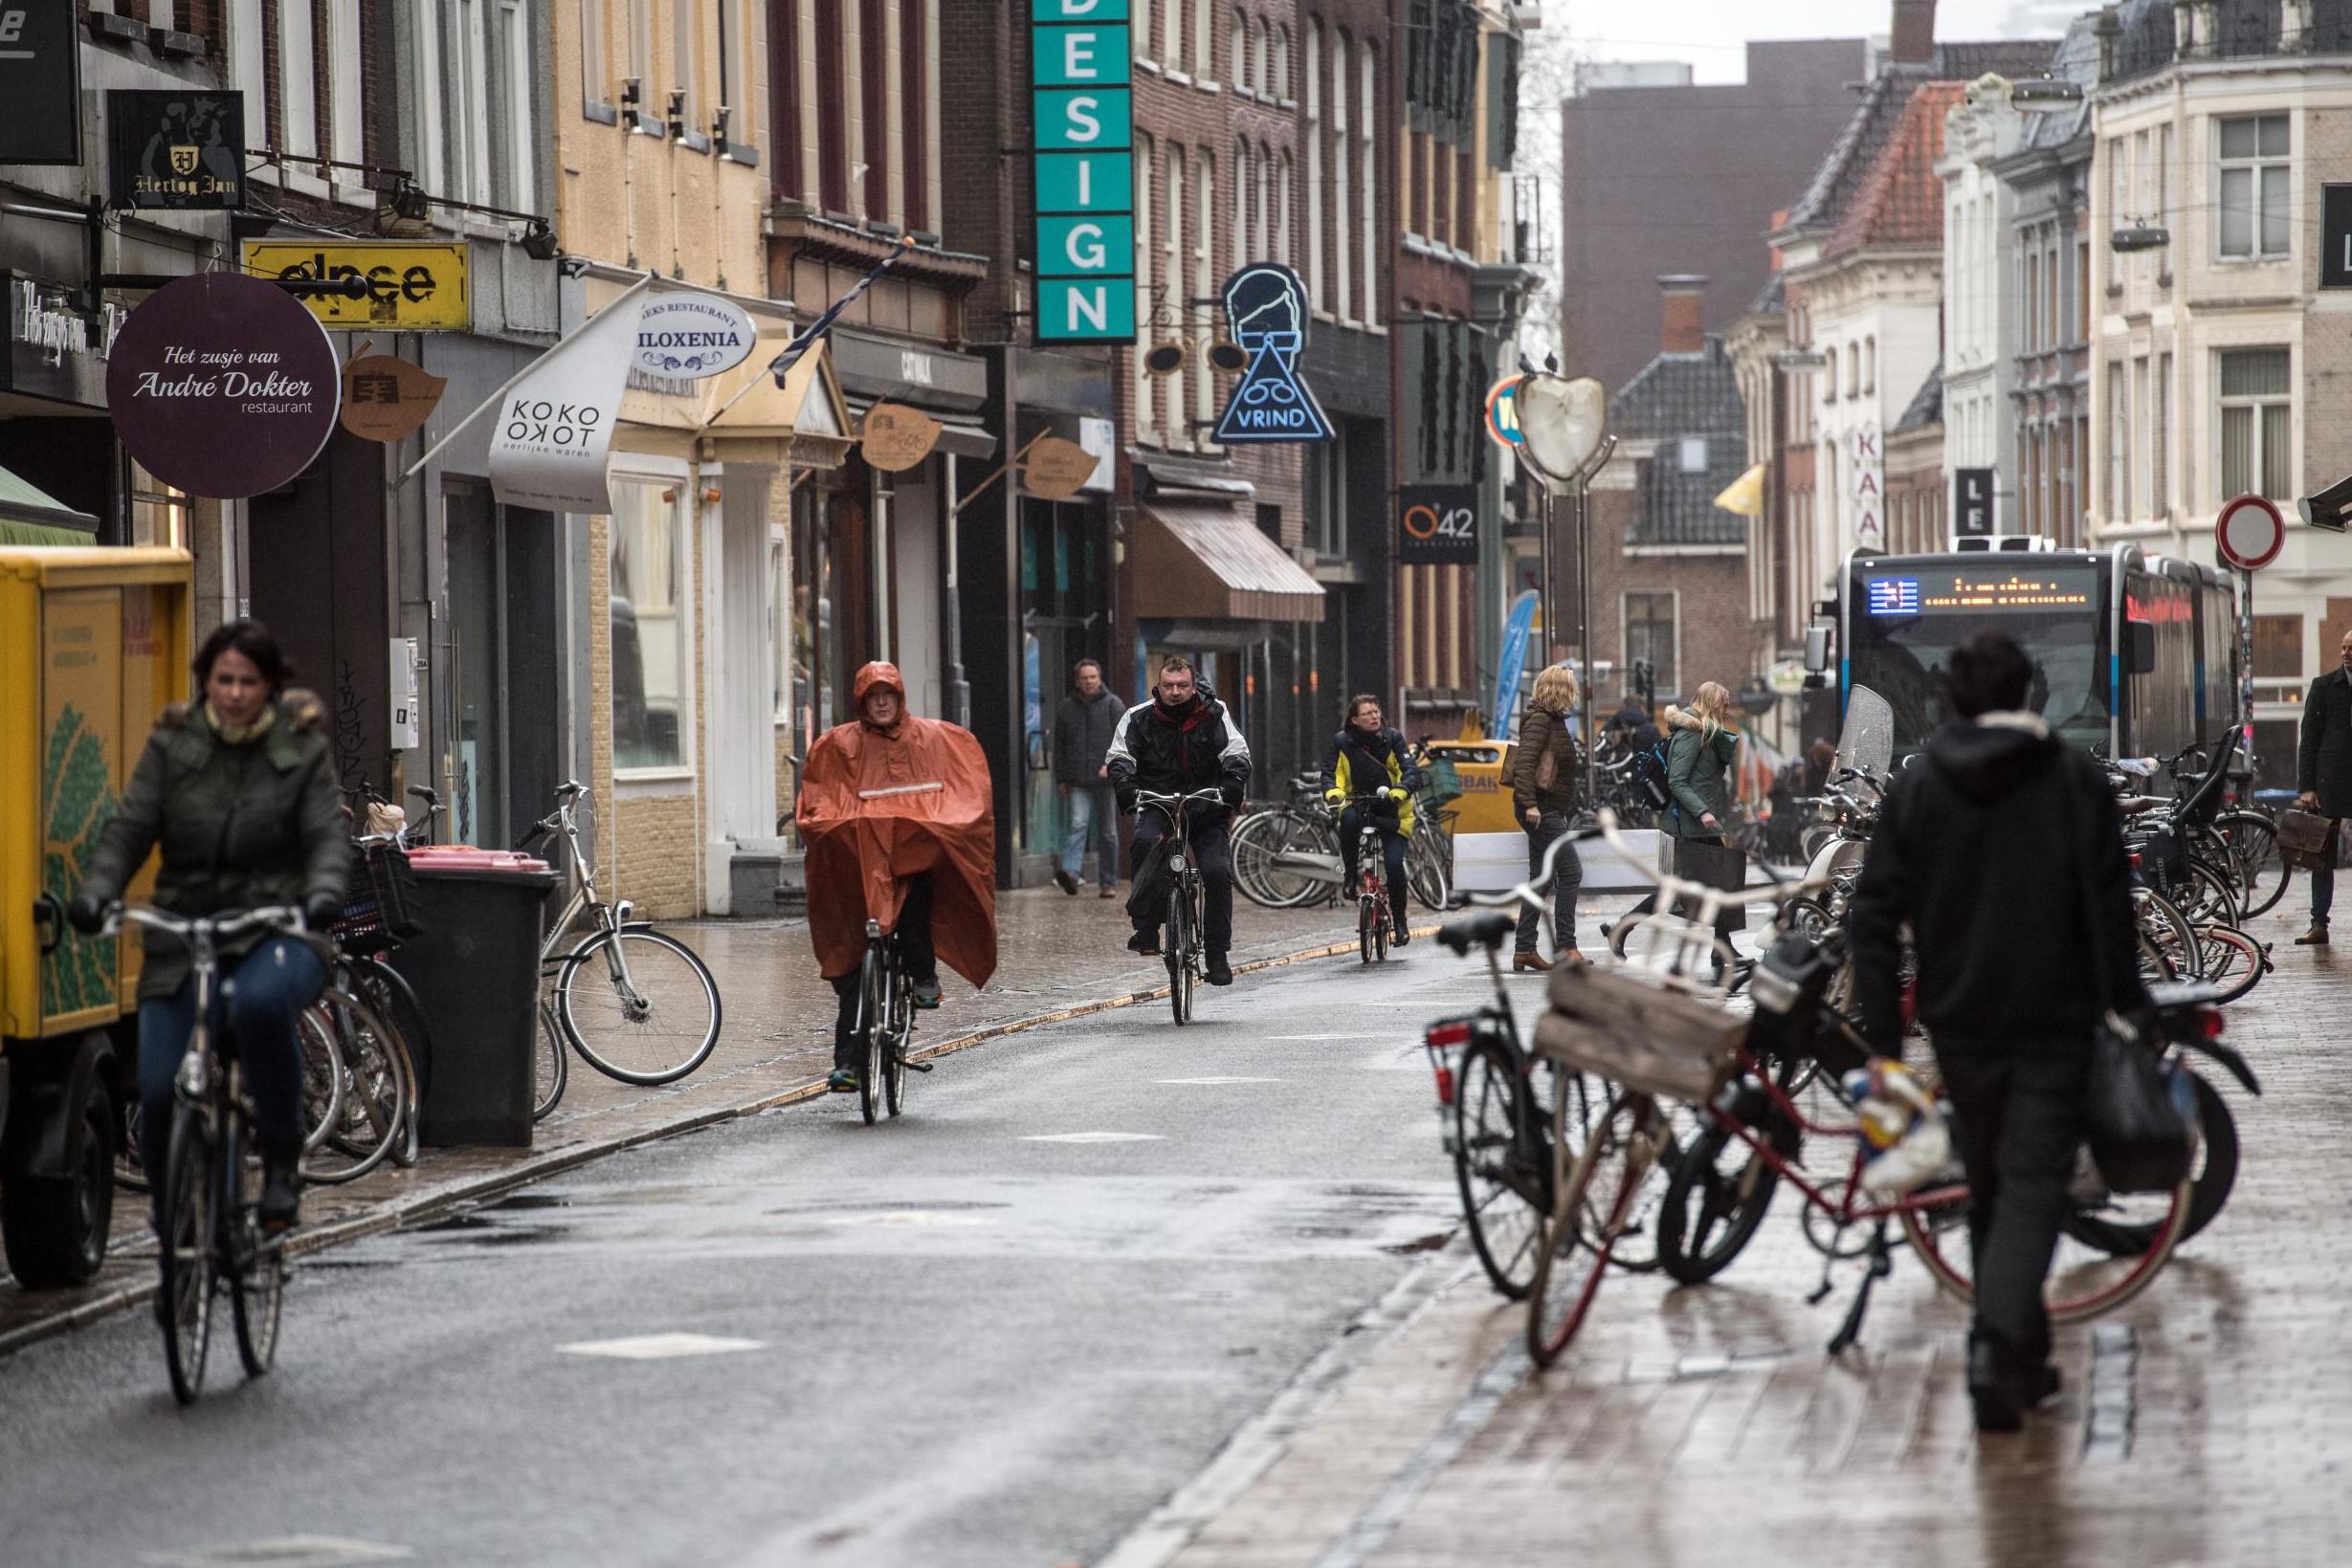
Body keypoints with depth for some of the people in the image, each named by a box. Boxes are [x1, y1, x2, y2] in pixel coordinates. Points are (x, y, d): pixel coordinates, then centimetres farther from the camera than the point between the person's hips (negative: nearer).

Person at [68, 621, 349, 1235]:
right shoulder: (172, 745, 6)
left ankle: (283, 1154, -19)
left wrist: (324, 890, -27)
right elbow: (130, 828, 0)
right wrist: (96, 890, -19)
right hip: (182, 937, 2)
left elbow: (328, 834, -4)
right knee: (158, 1091, -12)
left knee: (261, 1000, -39)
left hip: (275, 932, -2)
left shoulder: (303, 750, 4)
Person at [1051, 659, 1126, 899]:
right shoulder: (1067, 707, 11)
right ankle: (1070, 872, -32)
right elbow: (1059, 744, 16)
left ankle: (1109, 883, 13)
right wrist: (1061, 778, 12)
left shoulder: (1113, 704, 2)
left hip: (1106, 780, -1)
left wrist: (1110, 764, -22)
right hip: (1078, 782, 1)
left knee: (1108, 832, 6)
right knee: (1078, 824, -17)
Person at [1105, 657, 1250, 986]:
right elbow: (1118, 758, -6)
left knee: (1218, 872, -16)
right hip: (1158, 806, -1)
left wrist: (1233, 786, -27)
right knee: (1147, 841, -33)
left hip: (1207, 810, 1)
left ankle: (1217, 953, -1)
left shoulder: (1214, 715, 0)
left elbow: (1237, 754, -7)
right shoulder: (1139, 718, 0)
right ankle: (1146, 928, -24)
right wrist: (1127, 787, -27)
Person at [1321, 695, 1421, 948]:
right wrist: (1332, 791, -28)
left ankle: (1399, 922, 4)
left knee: (1394, 864, -15)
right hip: (1357, 804, 1)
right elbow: (1330, 772, -4)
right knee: (1348, 820, -37)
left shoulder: (1393, 739, -4)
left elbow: (1411, 771, -12)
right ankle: (1349, 873, -16)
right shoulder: (1342, 742, -1)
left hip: (1391, 812, -1)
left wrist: (1401, 791, -34)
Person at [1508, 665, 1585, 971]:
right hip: (1542, 809, -10)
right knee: (1570, 872, -10)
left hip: (1548, 810, 10)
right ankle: (1564, 946, -9)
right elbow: (1524, 762, -22)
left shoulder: (1553, 721, 18)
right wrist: (1529, 803, -28)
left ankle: (1525, 951, 11)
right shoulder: (1540, 720, -12)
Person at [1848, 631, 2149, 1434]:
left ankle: (2020, 1360, 22)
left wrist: (1883, 1039, 3)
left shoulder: (1915, 789, 2)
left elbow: (1876, 916, 0)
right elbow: (2110, 905, -4)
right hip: (2053, 1024, -2)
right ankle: (1999, 1345, -24)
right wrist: (2125, 1004, 5)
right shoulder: (2075, 780, -3)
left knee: (1988, 1192, 16)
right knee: (2033, 1186, -5)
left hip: (1962, 1026, 3)